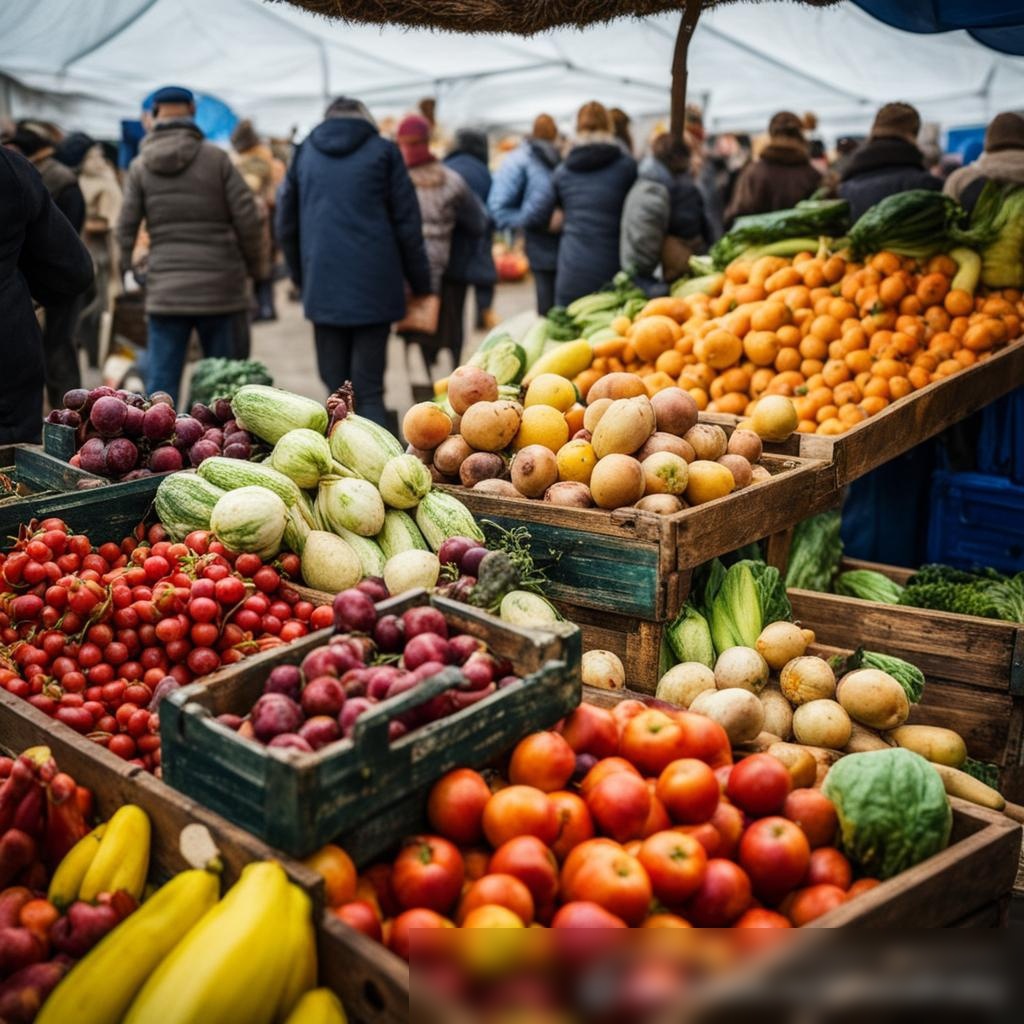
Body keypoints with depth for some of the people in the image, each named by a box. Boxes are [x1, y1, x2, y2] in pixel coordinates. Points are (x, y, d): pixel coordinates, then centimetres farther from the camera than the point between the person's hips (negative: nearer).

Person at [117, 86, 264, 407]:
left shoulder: (140, 166, 4)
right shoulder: (216, 158, -2)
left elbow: (126, 227, 3)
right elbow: (246, 217, -4)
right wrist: (254, 266, 9)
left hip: (164, 288, 1)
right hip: (218, 284, -1)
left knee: (161, 377, 3)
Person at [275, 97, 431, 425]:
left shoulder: (304, 153, 11)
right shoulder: (383, 152, 3)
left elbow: (286, 226, 15)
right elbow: (407, 225, 0)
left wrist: (302, 279, 23)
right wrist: (420, 284, 8)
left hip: (323, 287, 2)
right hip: (374, 286, -2)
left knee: (336, 385, 10)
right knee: (368, 391, 0)